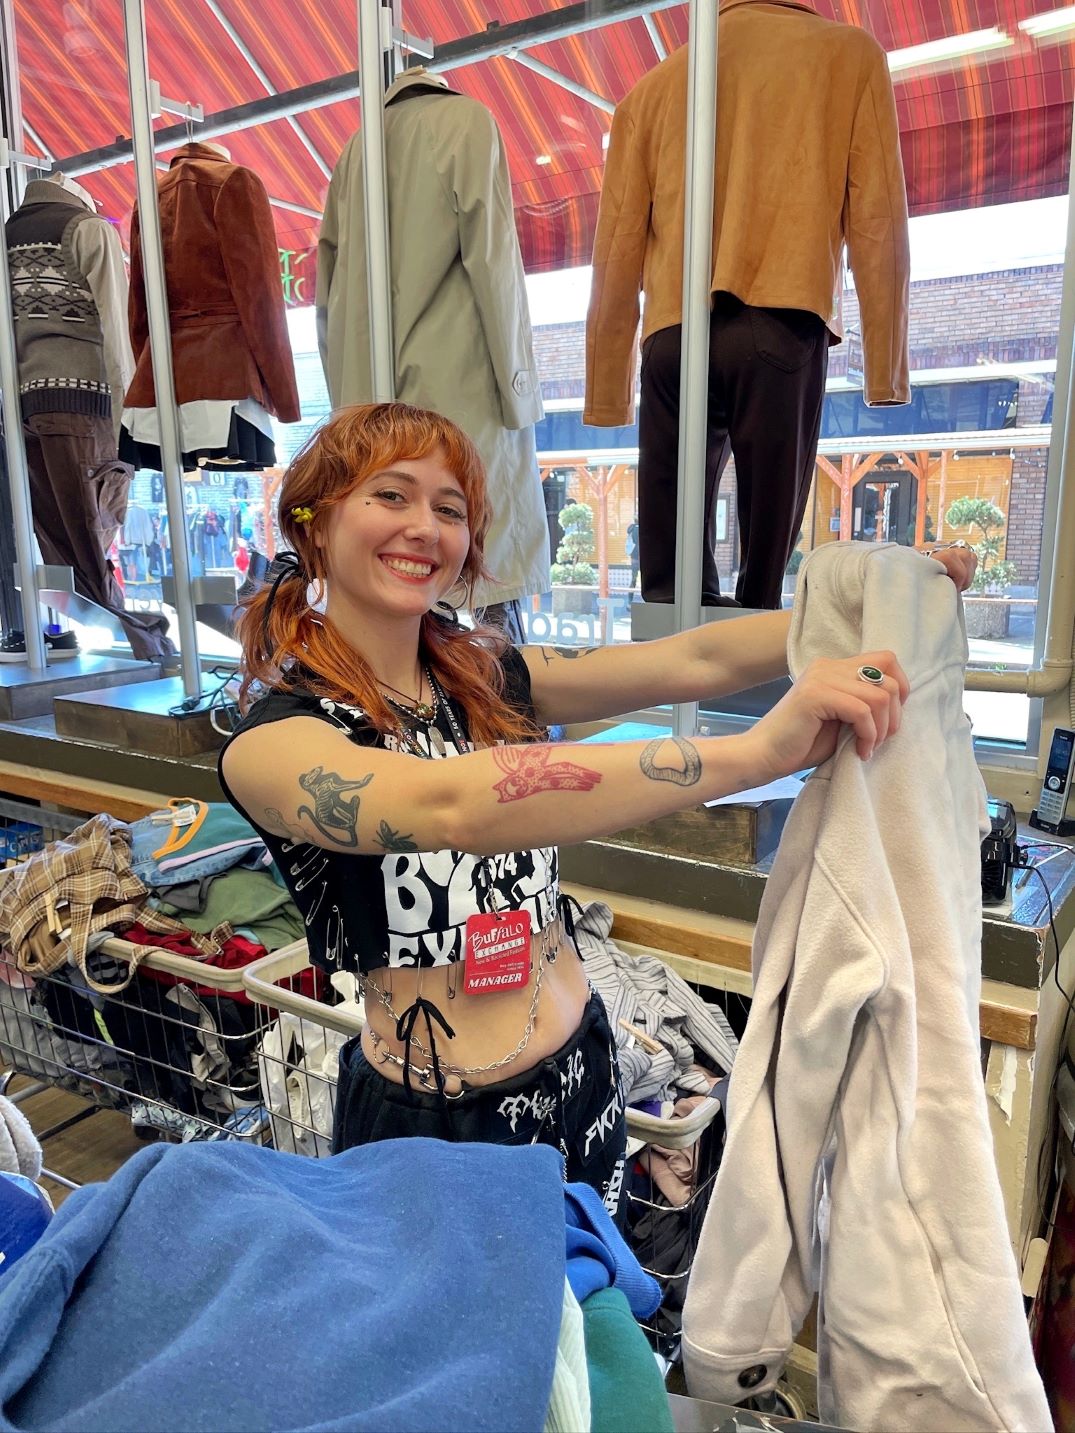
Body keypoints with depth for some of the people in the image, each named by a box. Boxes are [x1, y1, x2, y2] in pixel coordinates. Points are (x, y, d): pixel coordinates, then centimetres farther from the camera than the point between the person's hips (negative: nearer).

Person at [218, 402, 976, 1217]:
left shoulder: (487, 677, -2)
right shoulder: (274, 737, -19)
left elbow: (694, 662, -8)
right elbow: (448, 806, -38)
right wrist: (758, 751, -44)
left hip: (583, 1071, 5)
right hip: (431, 1120, -5)